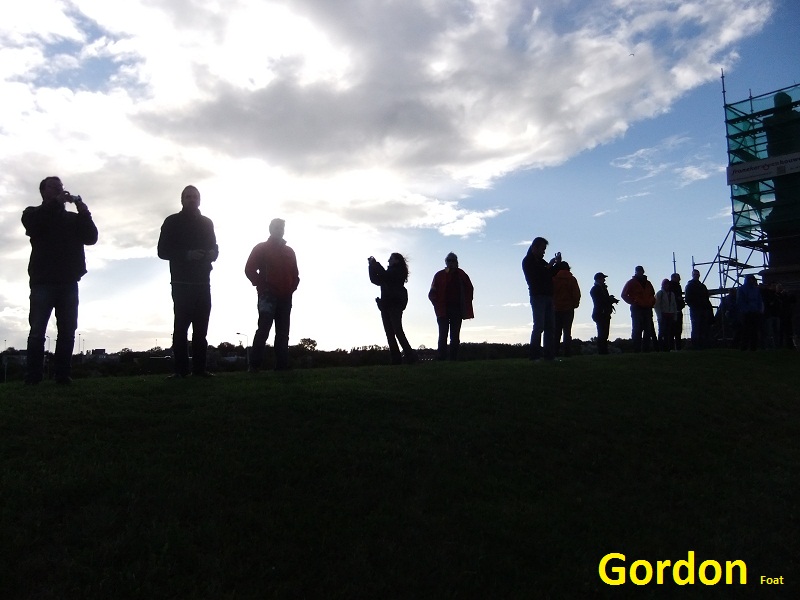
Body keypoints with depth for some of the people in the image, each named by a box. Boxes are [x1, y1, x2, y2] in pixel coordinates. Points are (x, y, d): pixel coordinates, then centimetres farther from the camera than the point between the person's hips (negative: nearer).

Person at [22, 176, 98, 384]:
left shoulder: (73, 218, 18)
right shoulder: (33, 213, 12)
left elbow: (91, 238, 5)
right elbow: (32, 224, -11)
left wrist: (84, 213, -8)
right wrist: (56, 202, -12)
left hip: (68, 282, 3)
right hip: (43, 281, -2)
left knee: (68, 331, -2)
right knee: (38, 331, -5)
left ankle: (63, 375, 0)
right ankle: (33, 377, -4)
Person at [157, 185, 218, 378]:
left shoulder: (206, 223, 16)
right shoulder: (172, 222, 5)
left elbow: (214, 247, 19)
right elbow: (163, 251, -1)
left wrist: (212, 253, -6)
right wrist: (187, 255, -16)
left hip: (202, 282, 3)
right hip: (181, 282, -3)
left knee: (201, 326, 0)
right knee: (181, 325, -7)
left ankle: (199, 368, 2)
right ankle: (180, 368, -5)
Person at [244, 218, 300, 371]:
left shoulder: (289, 252, 16)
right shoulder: (261, 248, 2)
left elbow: (295, 274, 19)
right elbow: (250, 269, -4)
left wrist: (291, 288, 3)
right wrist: (262, 287, -9)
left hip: (285, 298, 5)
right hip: (267, 296, -5)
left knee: (283, 333, 4)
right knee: (263, 329, -12)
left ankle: (282, 365, 7)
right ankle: (254, 365, -10)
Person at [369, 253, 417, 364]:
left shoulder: (399, 271, 0)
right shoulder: (389, 272, 24)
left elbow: (385, 276, -15)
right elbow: (375, 280, 21)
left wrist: (375, 264, -5)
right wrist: (372, 266, 13)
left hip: (395, 304, -8)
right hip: (386, 305, 8)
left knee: (397, 330, -17)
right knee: (390, 333, -1)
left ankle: (410, 355, -18)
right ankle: (396, 358, -4)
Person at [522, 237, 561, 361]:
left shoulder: (541, 261, 22)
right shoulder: (527, 261, 0)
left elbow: (551, 274, 22)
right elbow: (535, 276, -13)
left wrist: (557, 263, 9)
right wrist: (549, 266, -11)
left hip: (548, 296, 8)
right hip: (537, 296, -8)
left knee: (550, 327, 3)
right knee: (539, 326, -13)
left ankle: (549, 355, 4)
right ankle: (535, 355, -12)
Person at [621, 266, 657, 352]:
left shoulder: (648, 283, 18)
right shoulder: (631, 282, 3)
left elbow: (652, 294, 28)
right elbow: (624, 294, 0)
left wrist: (652, 302, 10)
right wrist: (633, 302, -9)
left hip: (647, 309, 6)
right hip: (637, 309, -6)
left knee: (648, 330, 4)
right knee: (637, 330, -7)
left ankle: (646, 349, 8)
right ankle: (637, 350, -7)